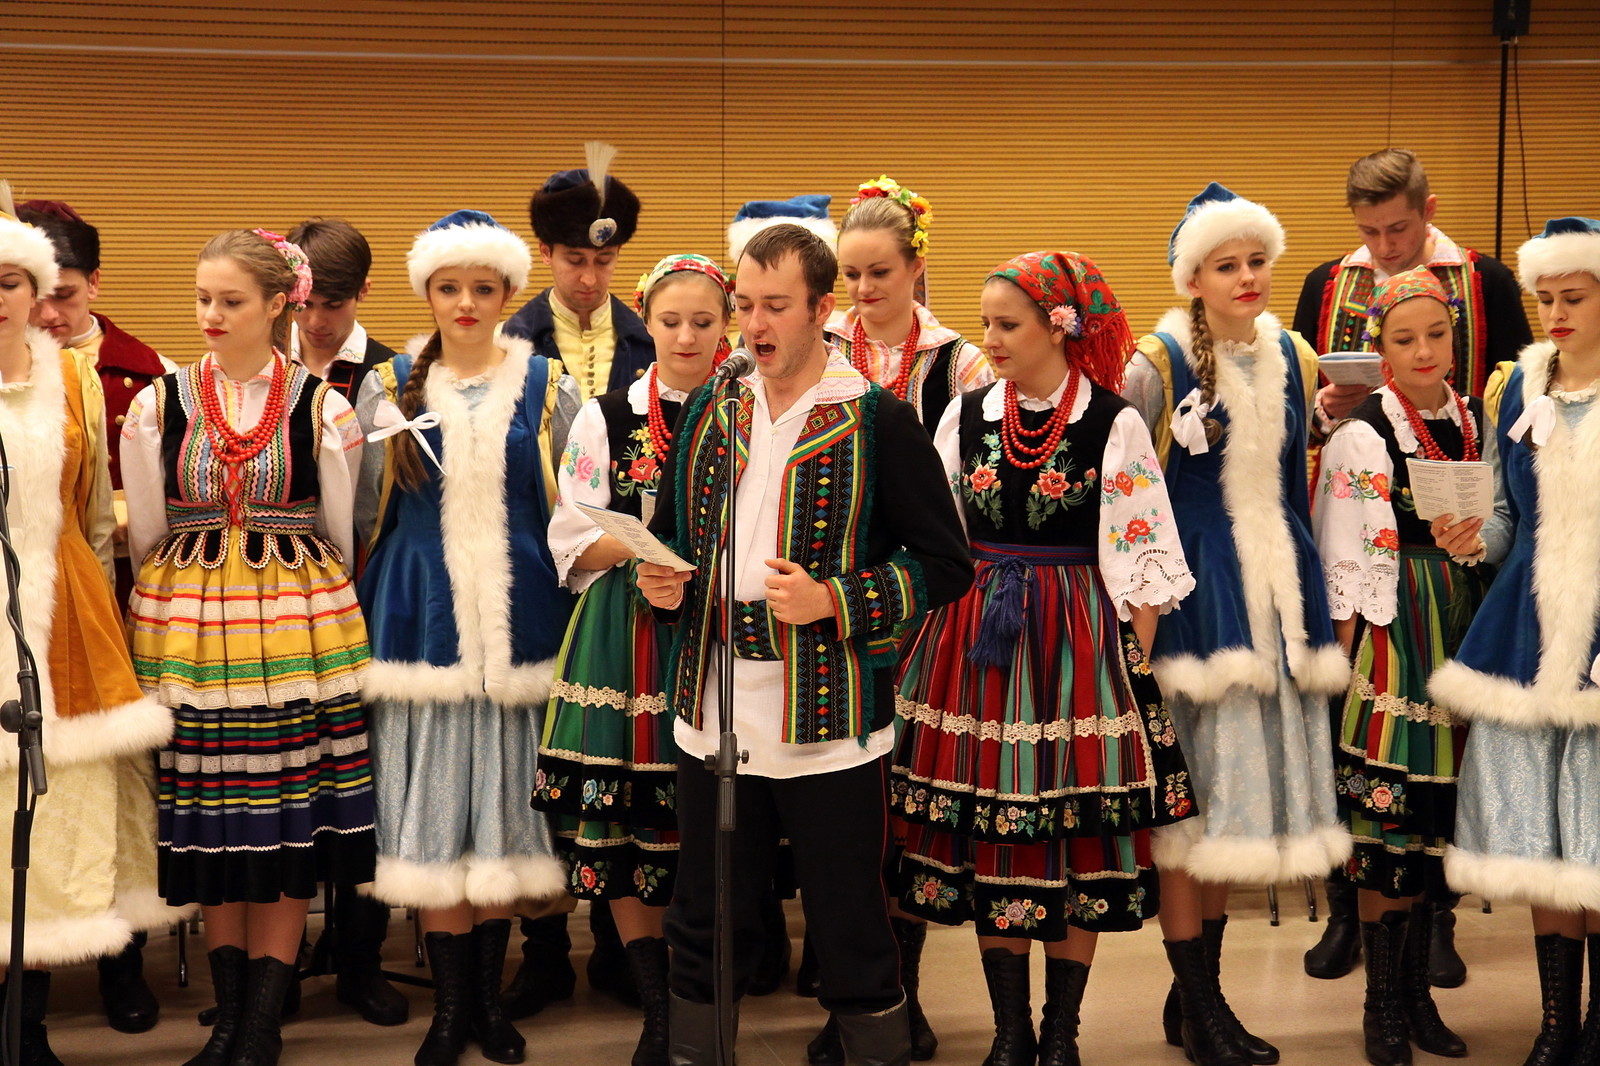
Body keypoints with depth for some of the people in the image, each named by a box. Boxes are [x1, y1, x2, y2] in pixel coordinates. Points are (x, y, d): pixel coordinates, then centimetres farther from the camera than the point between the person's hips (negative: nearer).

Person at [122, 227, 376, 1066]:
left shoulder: (323, 410, 0)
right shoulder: (157, 407, 4)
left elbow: (340, 535, 8)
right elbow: (144, 535, 11)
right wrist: (171, 610, 12)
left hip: (298, 623, -1)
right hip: (187, 623, 1)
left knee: (289, 822, 0)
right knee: (207, 824, 5)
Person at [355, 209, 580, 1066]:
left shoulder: (548, 388, 5)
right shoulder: (390, 388, 6)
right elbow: (362, 509, 9)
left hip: (518, 616, 0)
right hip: (422, 618, 0)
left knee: (502, 806, 6)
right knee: (434, 809, 1)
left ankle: (490, 995, 18)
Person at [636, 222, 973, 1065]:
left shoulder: (879, 423, -5)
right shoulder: (706, 413, 11)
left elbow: (945, 564, -6)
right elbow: (670, 536, 22)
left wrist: (832, 601, -17)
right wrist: (663, 582, -1)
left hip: (828, 725, -4)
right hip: (713, 714, 5)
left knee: (853, 939, 5)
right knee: (705, 932, 13)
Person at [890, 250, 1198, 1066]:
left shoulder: (1114, 424, -5)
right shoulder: (965, 415, 5)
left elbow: (1141, 559, -4)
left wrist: (1136, 667, -7)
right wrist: (935, 642, 8)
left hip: (1079, 641, -3)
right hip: (976, 644, 3)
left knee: (1078, 839, 3)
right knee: (989, 834, 6)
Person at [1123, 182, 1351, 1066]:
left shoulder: (1292, 360, 9)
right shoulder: (1160, 363, -8)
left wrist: (1306, 594, 16)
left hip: (1272, 585, 6)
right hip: (1195, 585, -6)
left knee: (1240, 790, 10)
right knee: (1192, 787, -2)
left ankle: (1199, 992, 21)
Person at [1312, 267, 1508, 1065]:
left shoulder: (1474, 421, 9)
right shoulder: (1361, 436, -8)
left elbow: (1503, 515, 16)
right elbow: (1348, 560, -9)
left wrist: (1479, 540, -3)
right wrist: (1348, 656, -11)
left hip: (1463, 624, 5)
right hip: (1390, 628, -5)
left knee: (1434, 819, 10)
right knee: (1386, 816, -4)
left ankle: (1415, 992, 22)